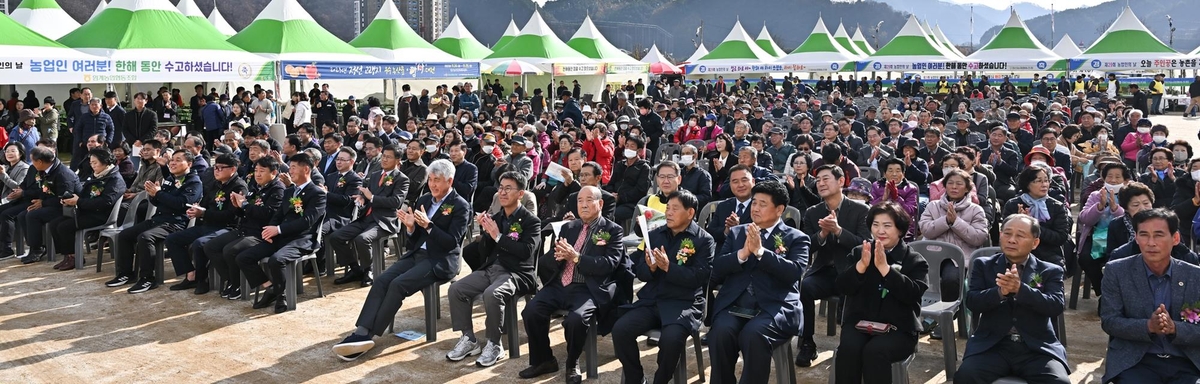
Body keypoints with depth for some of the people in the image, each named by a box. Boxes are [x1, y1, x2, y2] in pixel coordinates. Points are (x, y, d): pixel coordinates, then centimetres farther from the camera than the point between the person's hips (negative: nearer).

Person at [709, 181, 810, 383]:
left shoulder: (796, 238, 11)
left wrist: (760, 251, -14)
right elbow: (717, 270, 10)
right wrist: (742, 253, -7)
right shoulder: (737, 232, 21)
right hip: (734, 306, 3)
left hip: (774, 308, -3)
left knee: (753, 334, -34)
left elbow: (795, 272, -8)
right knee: (720, 333, -29)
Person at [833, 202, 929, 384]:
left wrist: (884, 267, -23)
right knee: (848, 348, -29)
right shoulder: (858, 252, 10)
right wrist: (862, 265, -18)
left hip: (898, 328, -2)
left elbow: (913, 294, -16)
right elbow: (842, 287, -1)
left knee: (874, 350, -32)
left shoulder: (915, 260, 2)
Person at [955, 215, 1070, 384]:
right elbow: (972, 302, -1)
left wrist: (1020, 289, -21)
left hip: (1037, 349, 0)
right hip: (992, 346, 0)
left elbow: (1056, 306, -6)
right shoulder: (983, 265, 12)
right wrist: (1000, 292, -20)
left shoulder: (1050, 271, 11)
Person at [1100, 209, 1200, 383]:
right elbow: (1109, 321, -4)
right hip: (1133, 362, -1)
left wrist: (1174, 328, -19)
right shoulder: (1116, 271, -1)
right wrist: (1149, 326, -20)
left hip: (1186, 364, 2)